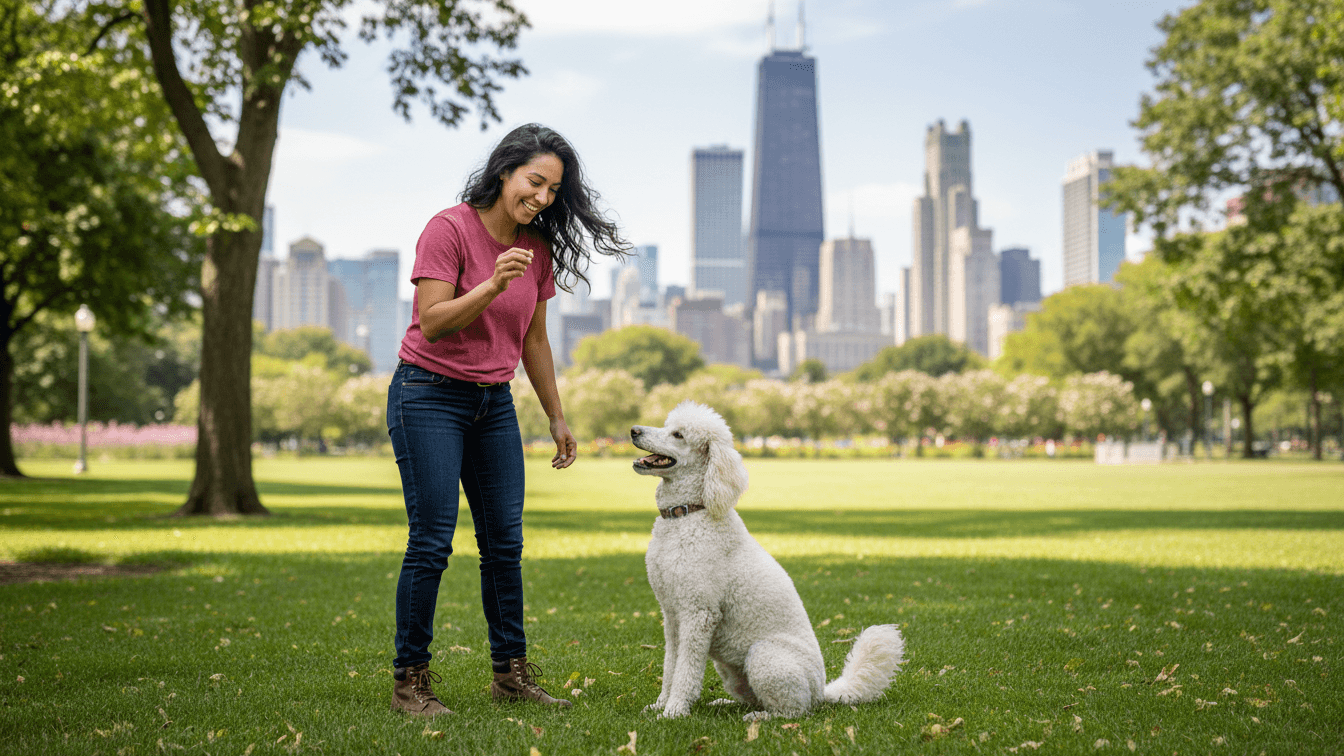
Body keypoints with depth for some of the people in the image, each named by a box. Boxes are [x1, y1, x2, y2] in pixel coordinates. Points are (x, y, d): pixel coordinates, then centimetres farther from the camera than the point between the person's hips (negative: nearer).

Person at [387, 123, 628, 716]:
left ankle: (511, 672, 16)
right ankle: (409, 679, 3)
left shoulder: (537, 248, 6)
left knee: (504, 542, 6)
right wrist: (493, 285, -30)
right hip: (429, 396, -6)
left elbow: (533, 340, 15)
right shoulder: (450, 229, -13)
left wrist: (556, 418, 16)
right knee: (432, 543, -8)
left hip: (494, 402, 6)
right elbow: (432, 324, -17)